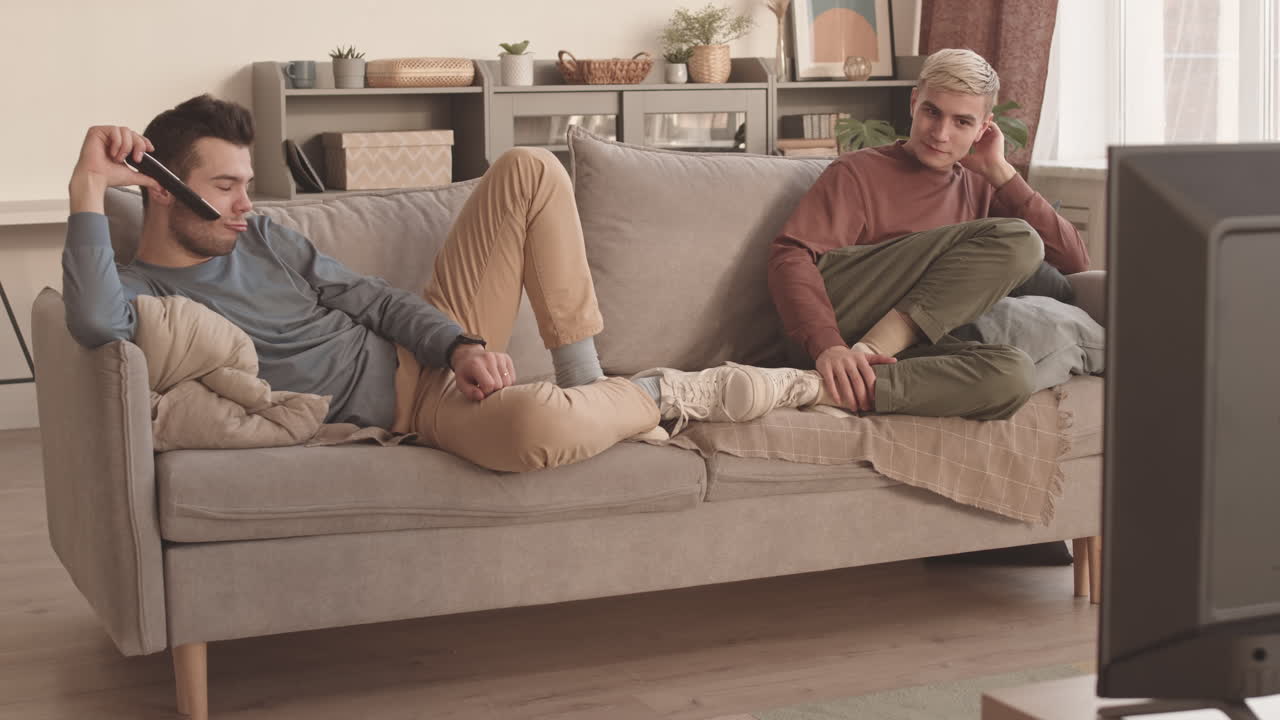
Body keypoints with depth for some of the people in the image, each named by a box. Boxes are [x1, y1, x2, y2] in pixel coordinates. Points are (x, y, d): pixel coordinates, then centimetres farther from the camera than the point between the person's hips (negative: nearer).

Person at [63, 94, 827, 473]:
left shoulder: (259, 235, 12)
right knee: (536, 424, -43)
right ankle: (676, 392, -8)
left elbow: (368, 295, 10)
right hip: (413, 408, -8)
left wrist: (459, 343, -8)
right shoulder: (137, 289, -8)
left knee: (530, 170, 0)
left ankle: (588, 382, -3)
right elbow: (95, 323, -34)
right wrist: (89, 189, -33)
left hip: (436, 349, 8)